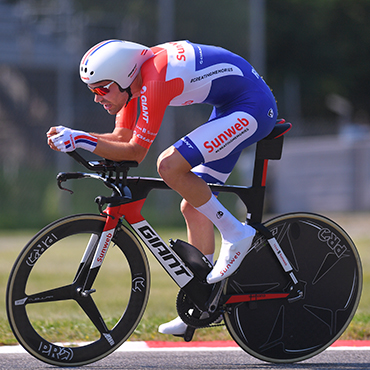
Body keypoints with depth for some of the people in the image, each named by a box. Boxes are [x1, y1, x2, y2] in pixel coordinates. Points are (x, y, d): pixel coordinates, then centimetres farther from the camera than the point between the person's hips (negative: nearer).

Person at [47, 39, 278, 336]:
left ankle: (235, 234, -10)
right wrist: (71, 137, -6)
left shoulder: (154, 83, -27)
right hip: (230, 109, 10)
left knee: (169, 166, -24)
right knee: (193, 206, 8)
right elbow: (122, 137, 7)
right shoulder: (133, 76, 1)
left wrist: (80, 140, -23)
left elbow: (135, 152, -23)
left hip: (253, 106, -10)